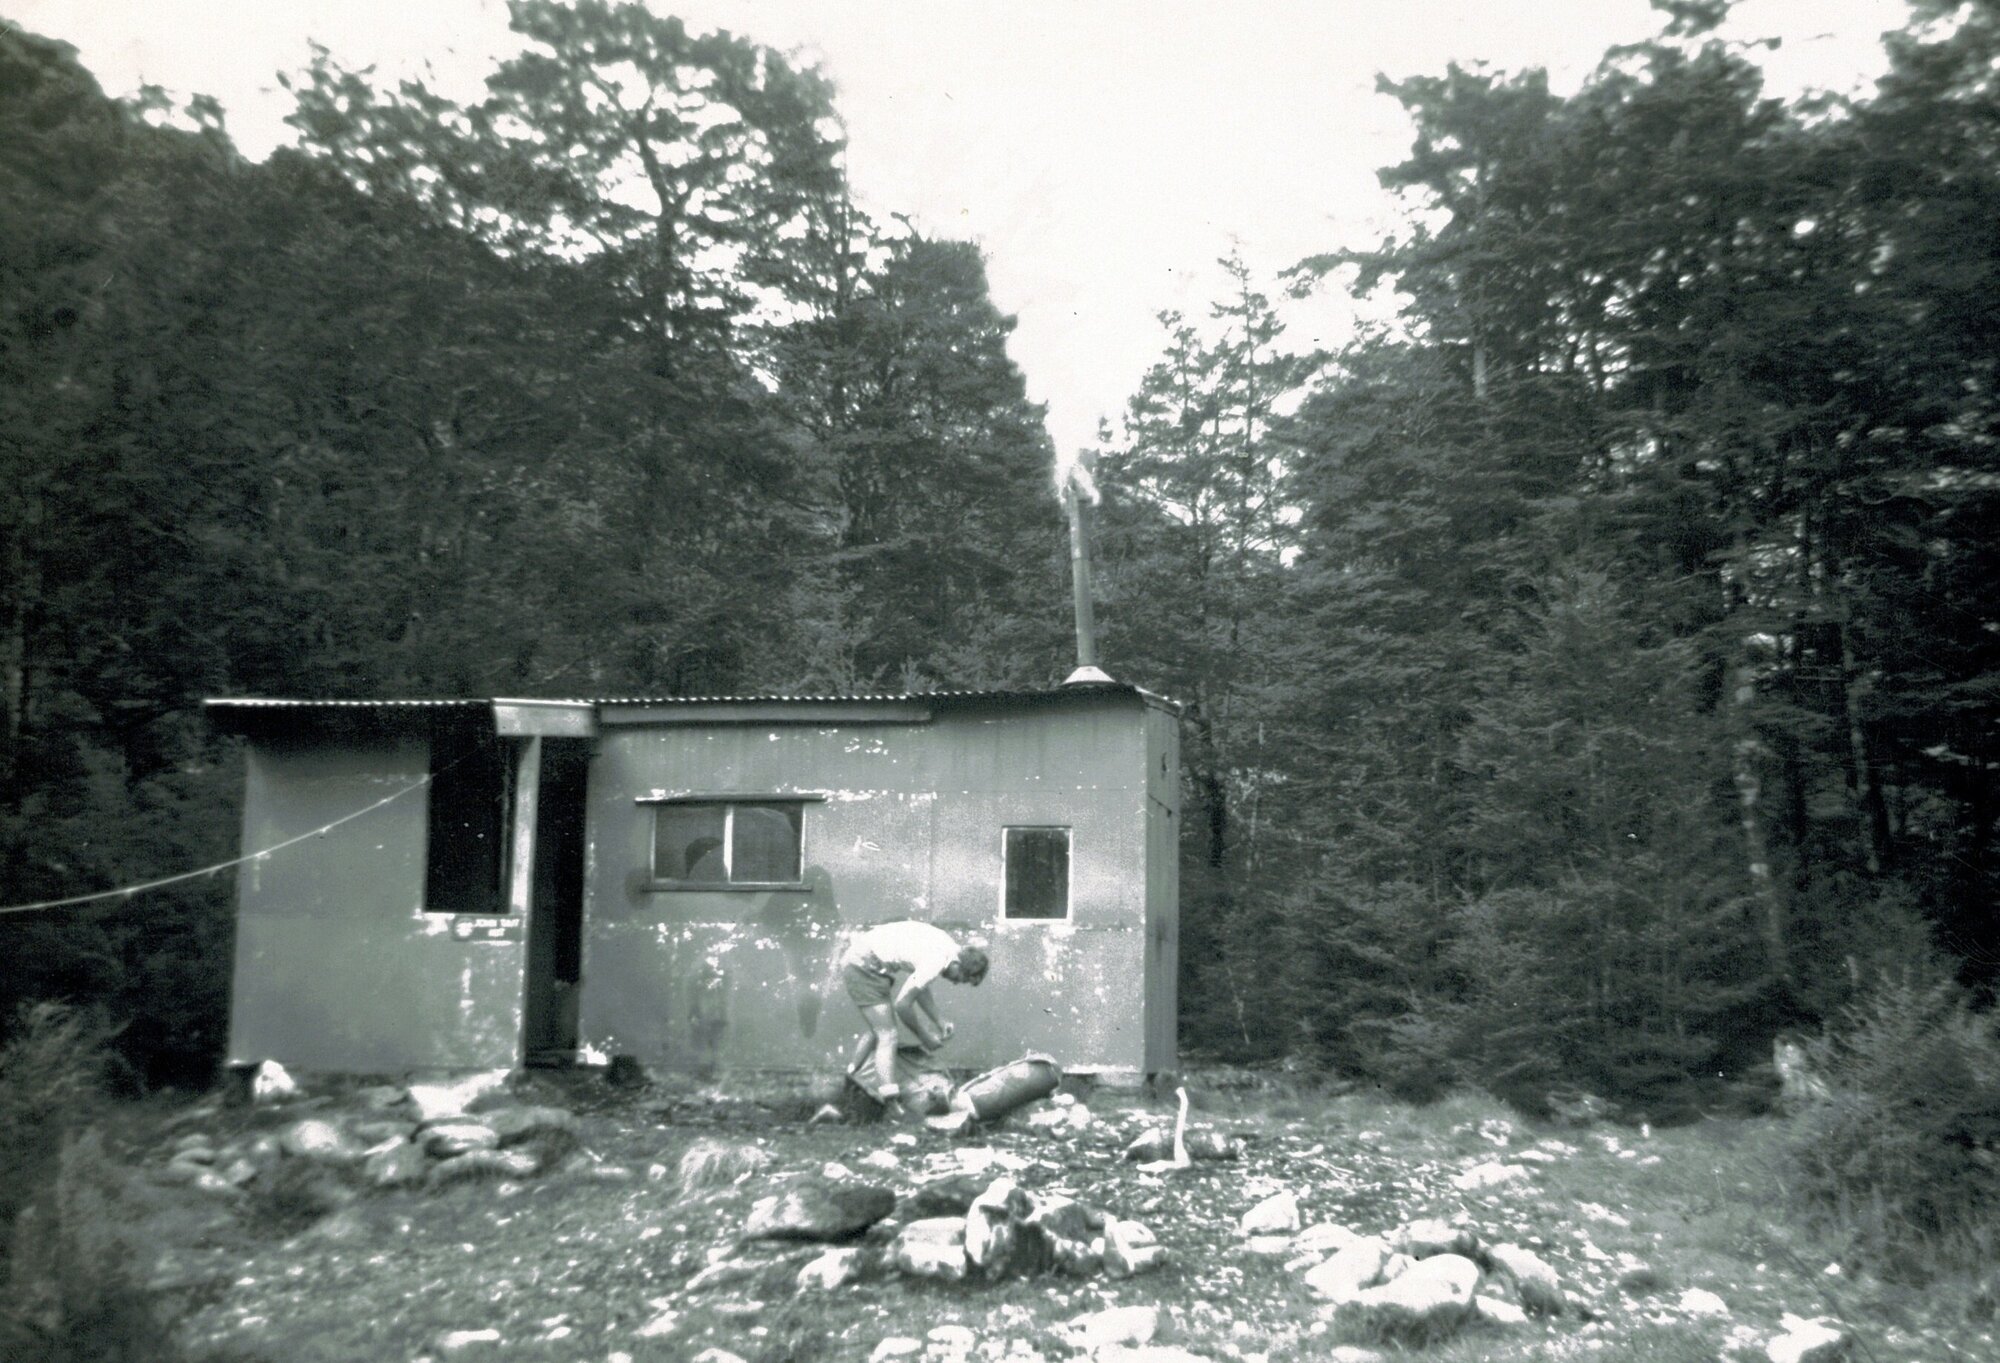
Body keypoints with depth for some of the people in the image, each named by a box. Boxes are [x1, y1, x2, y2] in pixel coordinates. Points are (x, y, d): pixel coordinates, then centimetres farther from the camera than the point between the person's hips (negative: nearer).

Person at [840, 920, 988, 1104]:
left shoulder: (946, 945, 4)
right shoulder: (935, 963, -23)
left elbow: (919, 985, 16)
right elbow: (901, 1004, -17)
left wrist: (939, 1022, 12)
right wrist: (923, 1035, -3)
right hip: (863, 967, -10)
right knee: (887, 1037, -11)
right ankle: (889, 1090, -16)